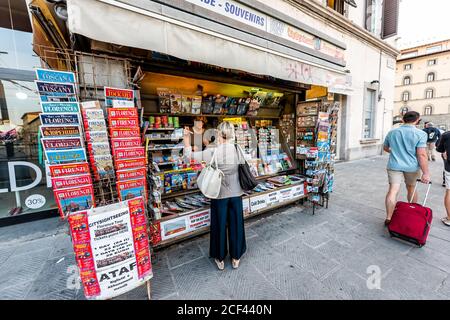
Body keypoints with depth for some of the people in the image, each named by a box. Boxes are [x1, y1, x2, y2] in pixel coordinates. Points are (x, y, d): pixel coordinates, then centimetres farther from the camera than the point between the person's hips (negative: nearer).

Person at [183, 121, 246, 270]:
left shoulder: (213, 152, -19)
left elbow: (189, 154, -9)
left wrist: (186, 137, 4)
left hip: (219, 195, -2)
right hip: (236, 194, 3)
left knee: (219, 225, 16)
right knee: (236, 225, 17)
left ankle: (220, 259, 35)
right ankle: (236, 257, 37)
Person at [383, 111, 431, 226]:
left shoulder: (392, 132, 4)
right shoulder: (420, 134, -8)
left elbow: (385, 148, 18)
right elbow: (421, 155, -14)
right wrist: (426, 173, -12)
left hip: (394, 165, 1)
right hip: (412, 166, -1)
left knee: (393, 191, -4)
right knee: (411, 188, 19)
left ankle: (388, 219, -8)